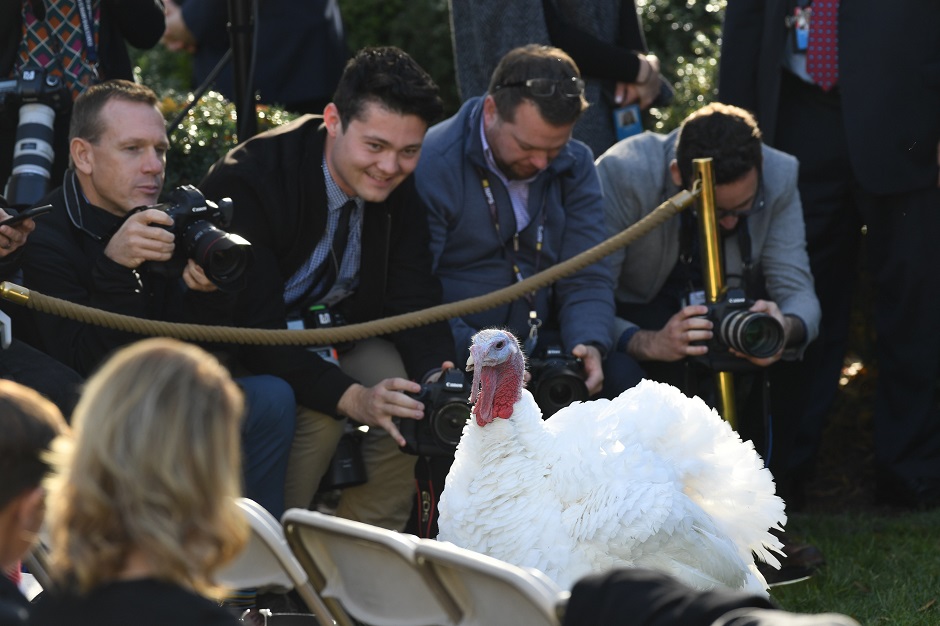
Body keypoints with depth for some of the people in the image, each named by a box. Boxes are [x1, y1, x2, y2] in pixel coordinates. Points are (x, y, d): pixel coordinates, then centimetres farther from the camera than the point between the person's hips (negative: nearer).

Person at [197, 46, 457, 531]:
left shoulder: (401, 185, -10)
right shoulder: (251, 179, -30)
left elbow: (413, 302, -9)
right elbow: (254, 326, -34)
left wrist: (439, 378, -32)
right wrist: (351, 397, -46)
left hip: (337, 329, 6)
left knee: (408, 398, -21)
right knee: (316, 412, -32)